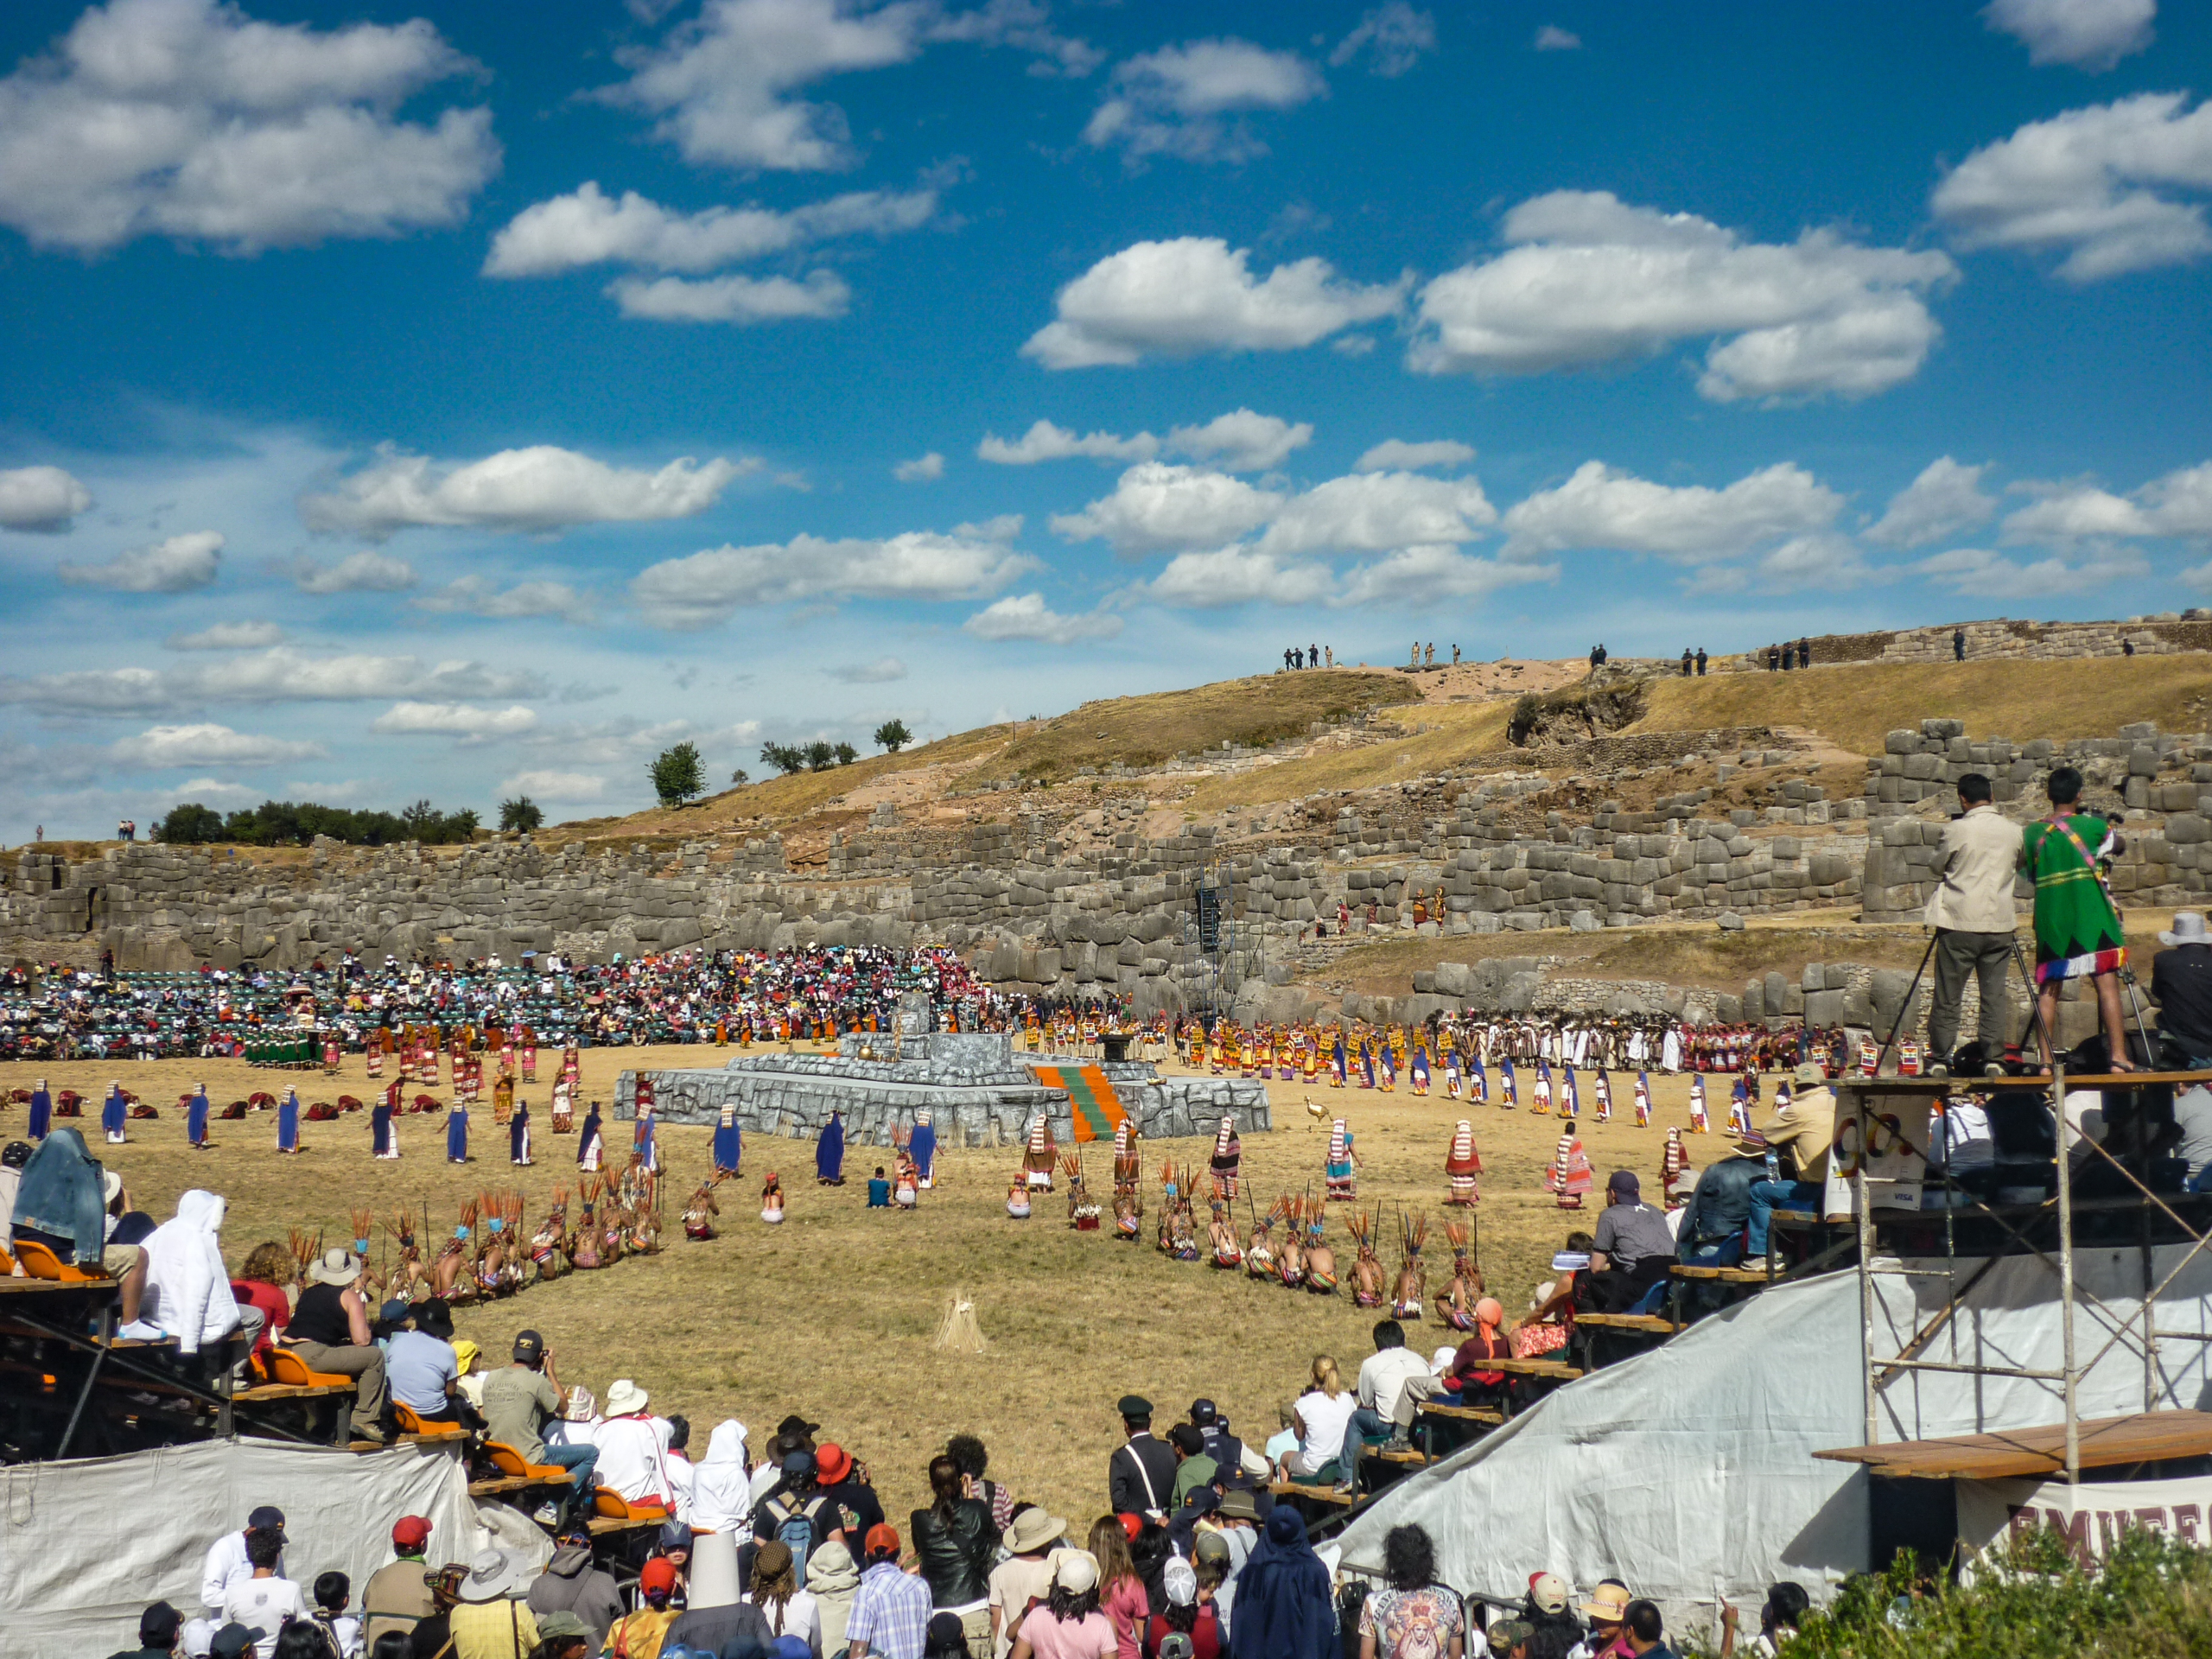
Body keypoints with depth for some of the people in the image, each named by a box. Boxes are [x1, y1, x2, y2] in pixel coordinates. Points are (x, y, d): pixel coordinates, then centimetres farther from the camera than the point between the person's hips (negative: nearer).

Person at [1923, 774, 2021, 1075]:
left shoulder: (1957, 830, -9)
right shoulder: (2012, 832, 2)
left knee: (1947, 996, 3)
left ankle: (1940, 1059, 5)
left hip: (1960, 923, -3)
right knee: (1994, 995, 8)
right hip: (1999, 923, 3)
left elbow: (1939, 866, 5)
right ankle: (1993, 1058, 6)